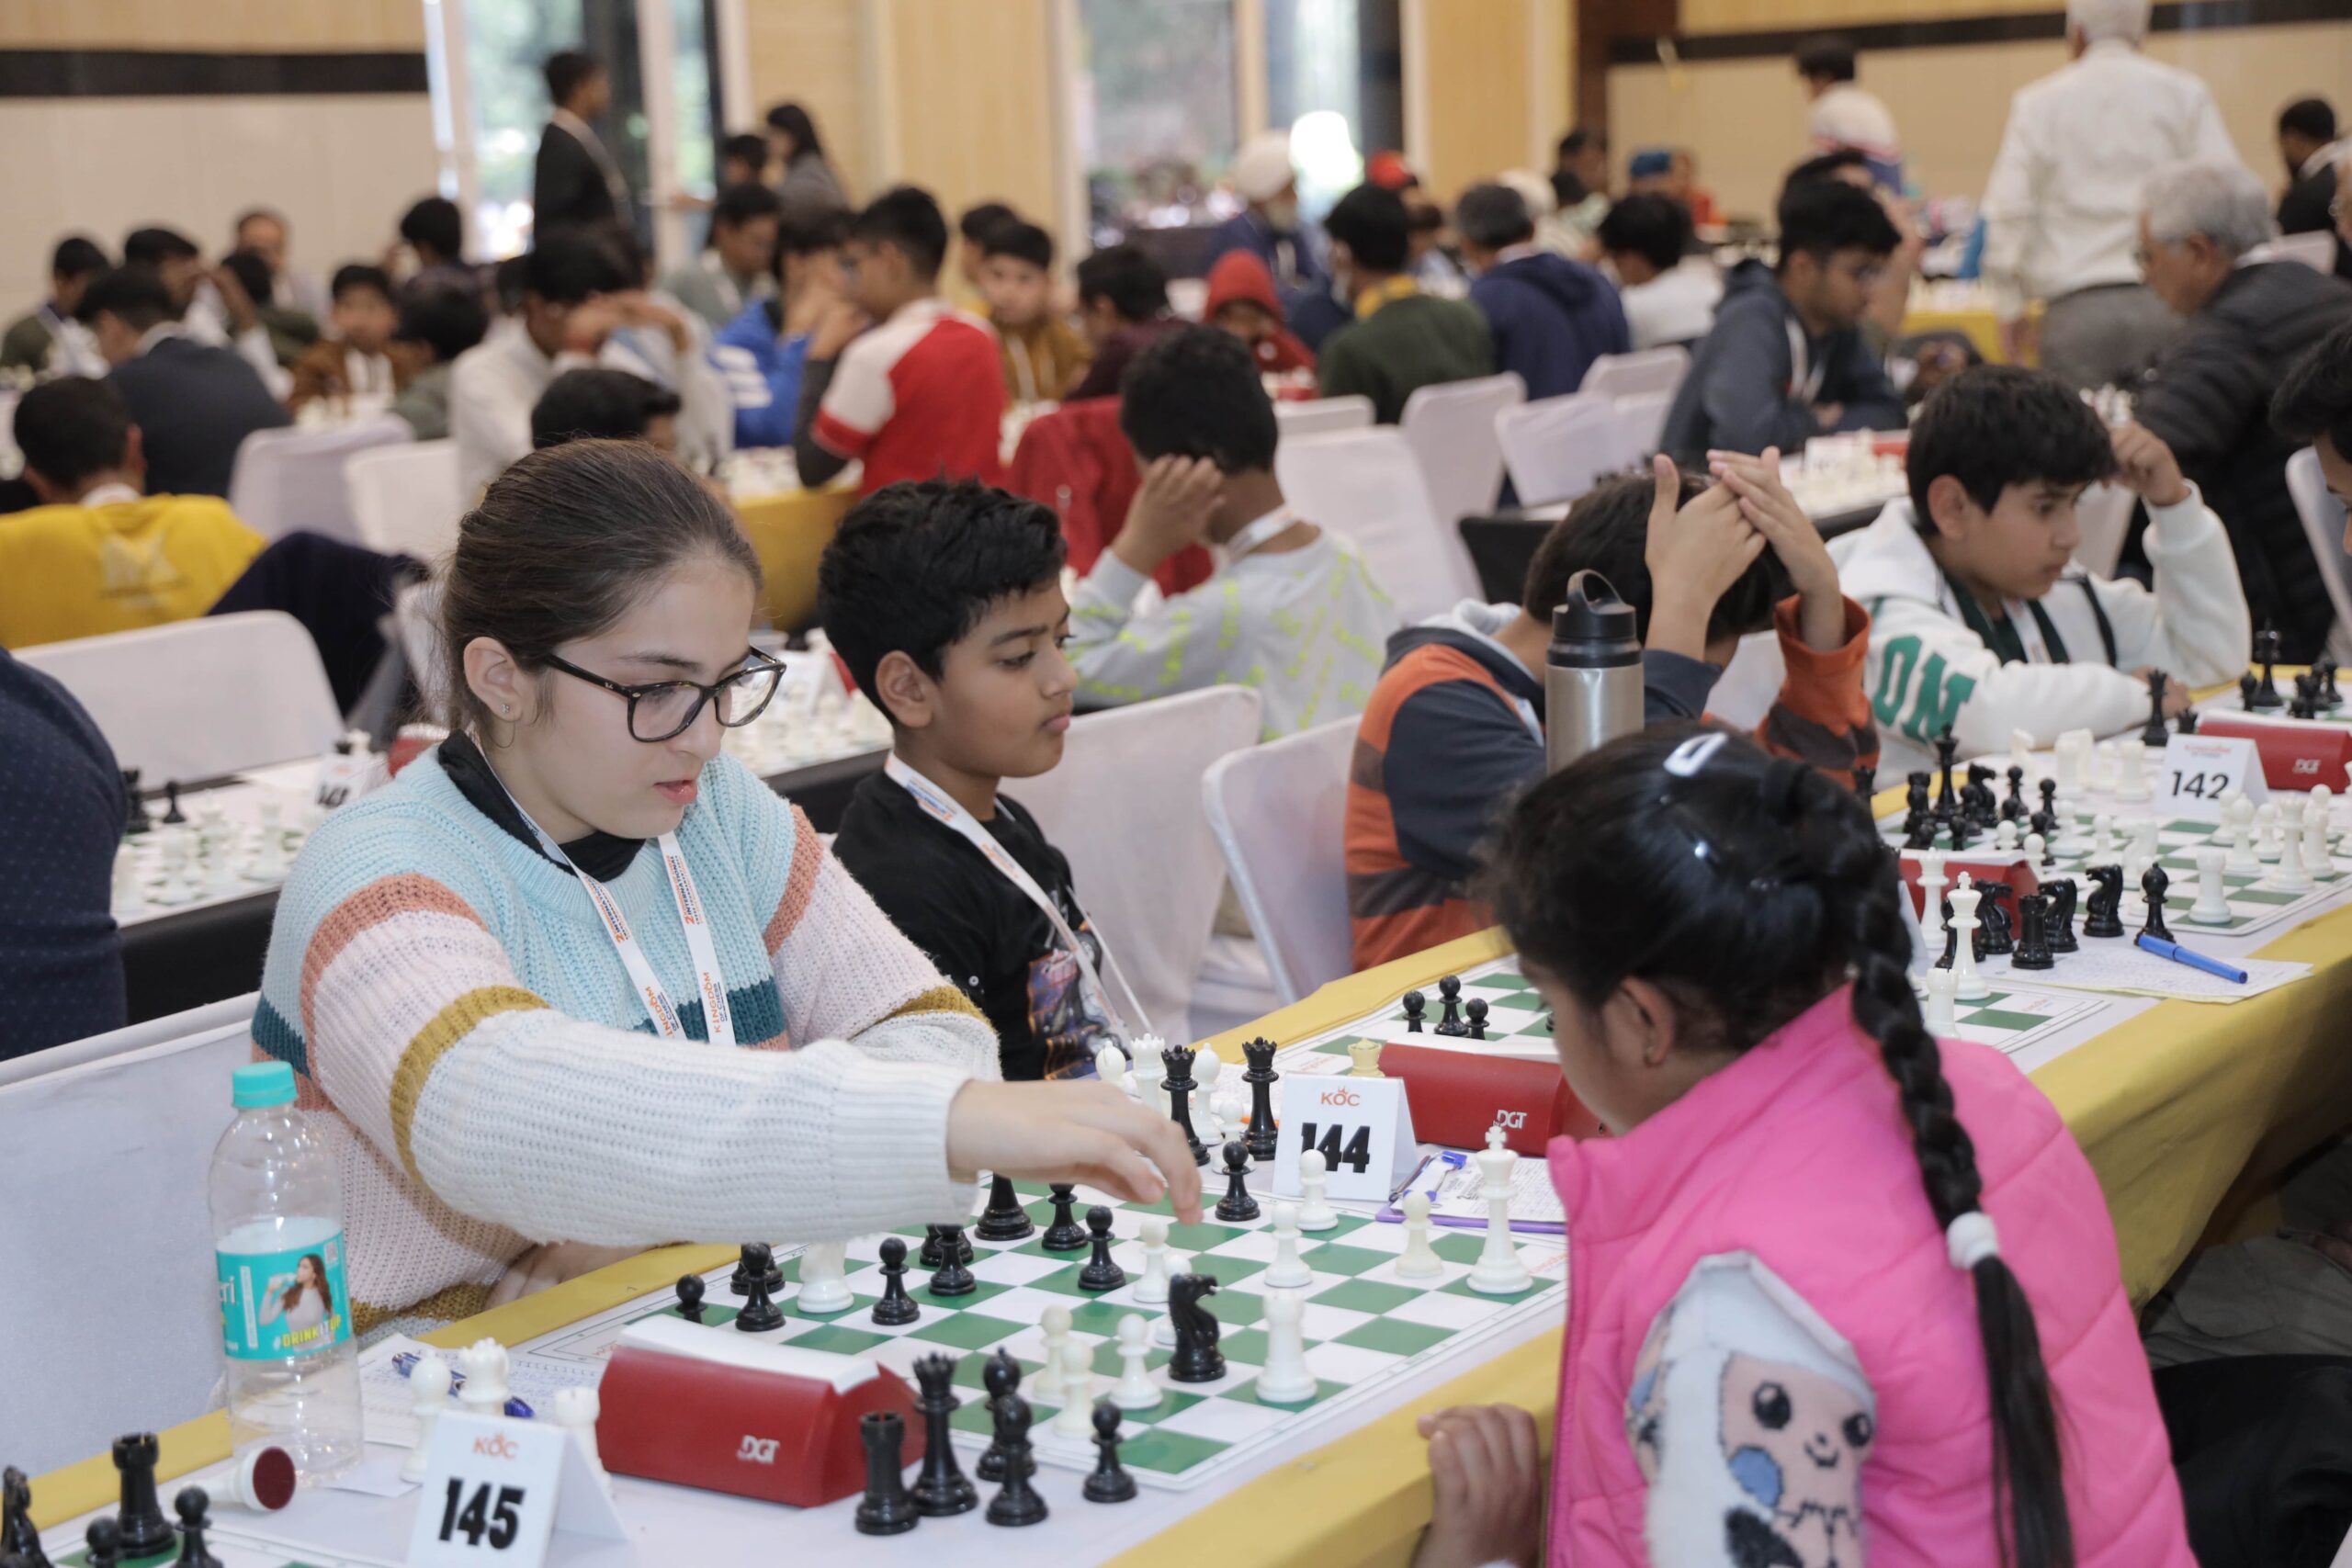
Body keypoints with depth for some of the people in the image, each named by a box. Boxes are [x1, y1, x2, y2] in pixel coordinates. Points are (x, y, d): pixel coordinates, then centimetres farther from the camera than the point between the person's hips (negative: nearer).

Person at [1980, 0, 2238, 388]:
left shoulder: (2038, 103, 7)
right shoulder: (2185, 94, 9)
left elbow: (2009, 210, 1)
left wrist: (2010, 307, 8)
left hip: (2077, 308, -1)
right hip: (2169, 301, 1)